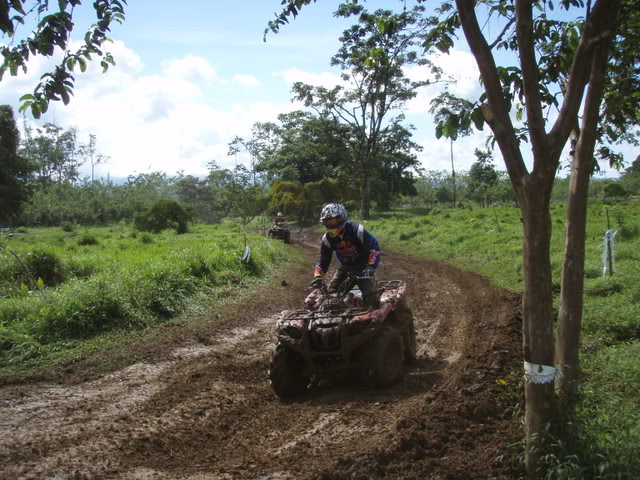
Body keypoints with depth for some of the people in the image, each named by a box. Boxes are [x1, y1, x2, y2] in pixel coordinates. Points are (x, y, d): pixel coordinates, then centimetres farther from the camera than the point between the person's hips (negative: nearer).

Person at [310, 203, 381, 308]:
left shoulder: (357, 230, -24)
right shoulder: (327, 238, -10)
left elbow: (374, 248, -20)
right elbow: (324, 259, -1)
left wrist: (370, 267, -31)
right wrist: (318, 276, -16)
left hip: (363, 267, -5)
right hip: (345, 269, 5)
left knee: (370, 295, -18)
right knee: (331, 293, -1)